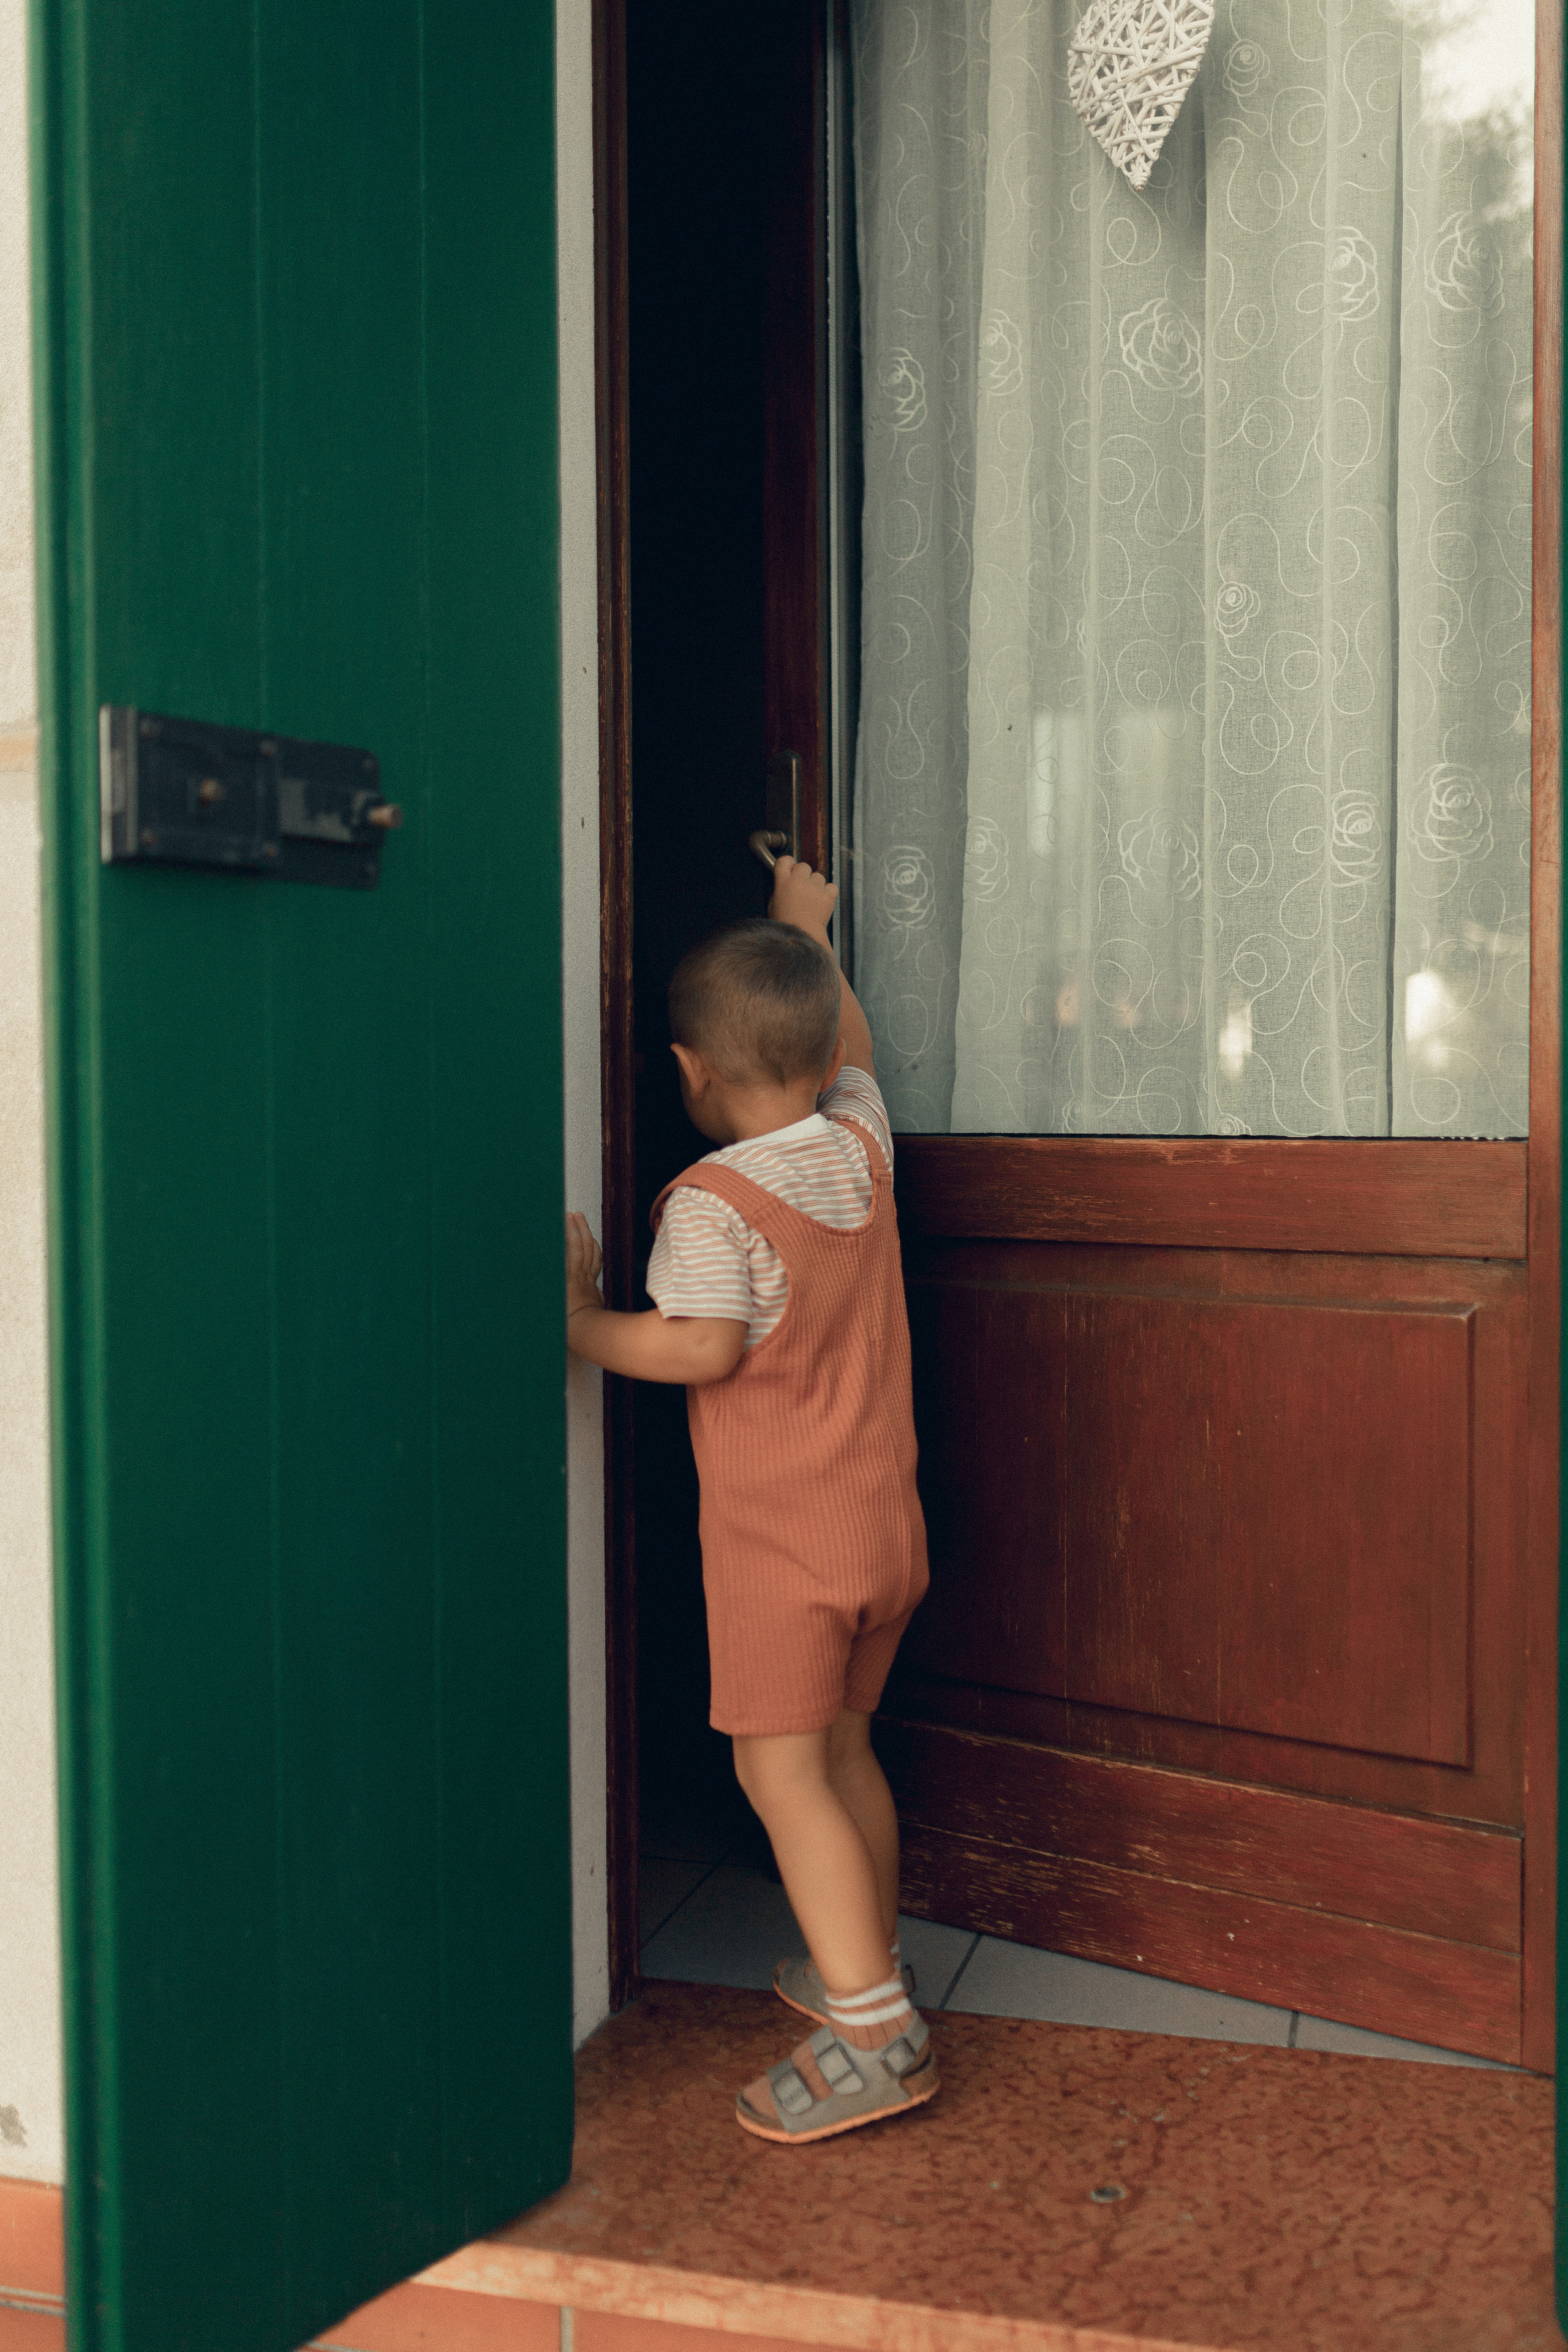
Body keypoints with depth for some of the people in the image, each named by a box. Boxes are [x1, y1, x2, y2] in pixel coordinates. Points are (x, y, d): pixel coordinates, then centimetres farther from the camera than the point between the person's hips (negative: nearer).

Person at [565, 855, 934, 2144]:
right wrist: (811, 931, 36)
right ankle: (870, 1965, 34)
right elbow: (851, 1050, 24)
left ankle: (872, 2036, -5)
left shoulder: (710, 1201, -16)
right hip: (887, 1520, 8)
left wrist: (580, 1322, -11)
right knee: (844, 1746, 21)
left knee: (780, 1770, -3)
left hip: (778, 1537, -8)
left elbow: (703, 1347, -24)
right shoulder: (862, 1146, 4)